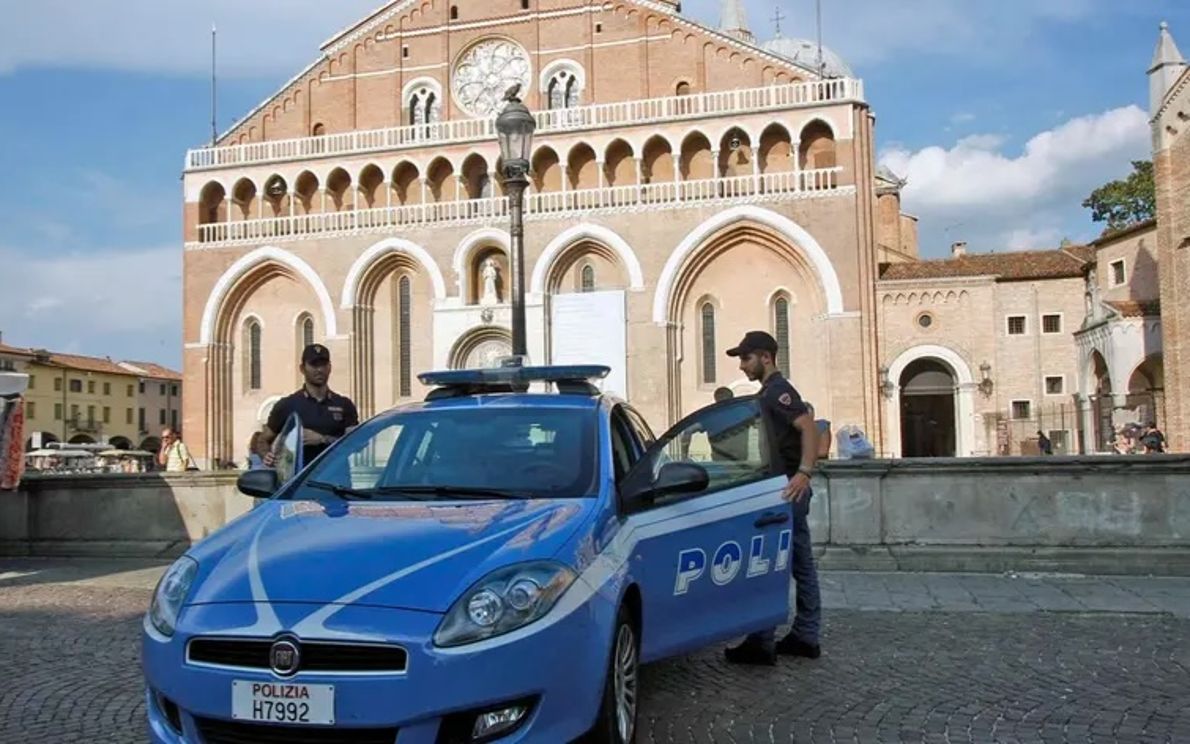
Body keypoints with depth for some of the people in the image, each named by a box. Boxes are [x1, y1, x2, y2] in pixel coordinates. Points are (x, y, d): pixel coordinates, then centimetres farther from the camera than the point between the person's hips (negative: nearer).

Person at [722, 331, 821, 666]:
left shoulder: (777, 390, -13)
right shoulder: (771, 391, 18)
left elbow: (809, 427, -25)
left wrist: (804, 472, -34)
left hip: (786, 490, -10)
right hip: (787, 492, 10)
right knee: (801, 565, 11)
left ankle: (762, 642, -2)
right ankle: (805, 637, 17)